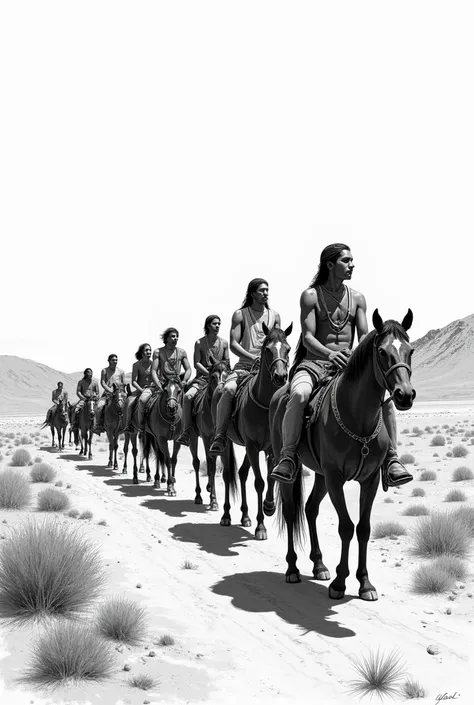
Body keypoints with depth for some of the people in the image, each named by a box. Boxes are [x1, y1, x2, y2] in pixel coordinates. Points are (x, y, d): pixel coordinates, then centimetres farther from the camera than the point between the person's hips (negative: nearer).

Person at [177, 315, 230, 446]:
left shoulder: (224, 343, 8)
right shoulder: (199, 343, 1)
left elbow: (227, 362, 12)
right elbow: (196, 363, -3)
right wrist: (210, 374, -13)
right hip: (202, 377, -2)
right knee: (188, 396, -27)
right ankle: (186, 432, -20)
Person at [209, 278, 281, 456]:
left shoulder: (274, 316, 14)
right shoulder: (240, 315, 5)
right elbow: (233, 344, -4)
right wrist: (253, 357, -19)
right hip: (244, 365, -3)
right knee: (228, 389, -32)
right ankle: (219, 437, -30)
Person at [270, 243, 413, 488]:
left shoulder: (357, 298, 12)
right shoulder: (310, 296, 0)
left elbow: (365, 336, 6)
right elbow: (307, 337, -10)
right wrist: (330, 353, -30)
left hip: (348, 364, 4)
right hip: (314, 362, -3)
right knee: (299, 395, -36)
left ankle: (391, 459, -15)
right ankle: (288, 456, -23)